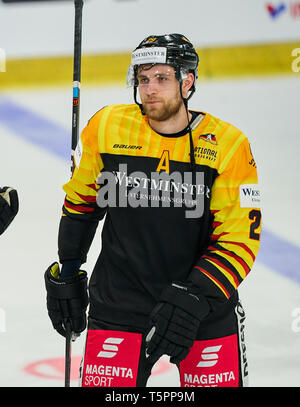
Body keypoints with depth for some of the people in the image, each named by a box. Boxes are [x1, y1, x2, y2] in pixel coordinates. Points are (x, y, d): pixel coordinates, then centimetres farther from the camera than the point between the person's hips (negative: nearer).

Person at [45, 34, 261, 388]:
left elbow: (240, 239, -12)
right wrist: (67, 273, 14)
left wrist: (192, 300, -22)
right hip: (119, 301, 1)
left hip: (205, 302, -1)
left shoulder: (227, 144, -11)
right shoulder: (106, 127, -5)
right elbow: (80, 201, 12)